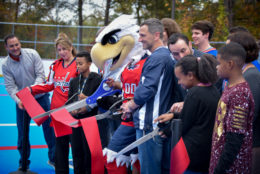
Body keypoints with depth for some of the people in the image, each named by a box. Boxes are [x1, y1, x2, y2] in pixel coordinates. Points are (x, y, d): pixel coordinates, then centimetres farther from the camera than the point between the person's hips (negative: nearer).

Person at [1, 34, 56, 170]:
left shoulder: (32, 54, -10)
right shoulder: (6, 65, -8)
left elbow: (41, 75, -12)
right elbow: (10, 86, -11)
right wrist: (18, 100, -27)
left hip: (40, 97, 0)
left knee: (49, 127, 4)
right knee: (22, 132, 6)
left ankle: (53, 158, 18)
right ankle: (24, 163, 20)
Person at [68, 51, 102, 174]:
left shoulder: (97, 79, -2)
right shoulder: (74, 81, 15)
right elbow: (69, 101, 14)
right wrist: (72, 110, -6)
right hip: (75, 121, 5)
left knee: (89, 153, -3)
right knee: (76, 152, 8)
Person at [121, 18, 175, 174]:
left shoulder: (156, 58, -15)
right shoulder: (168, 56, 14)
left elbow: (146, 90, -21)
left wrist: (131, 106, -3)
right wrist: (134, 104, 12)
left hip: (149, 124, -10)